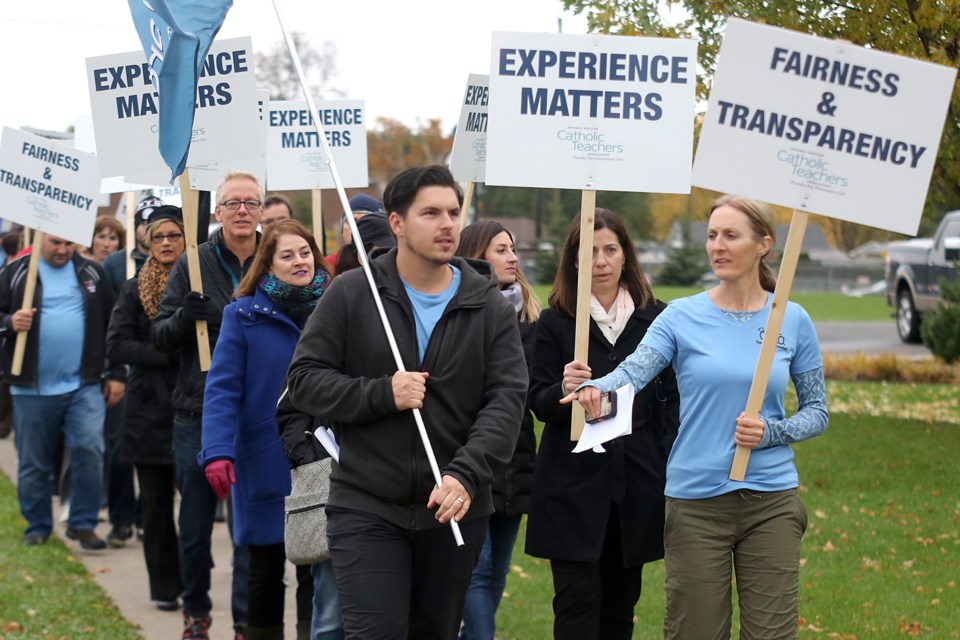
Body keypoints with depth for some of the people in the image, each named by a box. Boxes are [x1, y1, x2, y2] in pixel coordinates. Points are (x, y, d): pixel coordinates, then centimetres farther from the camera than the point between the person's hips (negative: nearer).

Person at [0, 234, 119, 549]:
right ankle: (37, 528, 22)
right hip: (33, 389, -1)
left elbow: (113, 325, 12)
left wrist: (116, 375, 10)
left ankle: (83, 523, 0)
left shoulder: (91, 273, 9)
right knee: (33, 463, 7)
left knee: (89, 449, -12)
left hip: (85, 386, 1)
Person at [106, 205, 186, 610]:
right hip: (150, 410, 1)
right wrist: (168, 355, -13)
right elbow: (117, 346, -3)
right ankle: (165, 587, 14)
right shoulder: (135, 290, 7)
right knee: (156, 503, 5)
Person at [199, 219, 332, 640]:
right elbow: (222, 388, -8)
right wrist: (217, 451, -20)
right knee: (265, 574, 10)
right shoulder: (244, 315, -3)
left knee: (318, 574, 2)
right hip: (265, 467, -1)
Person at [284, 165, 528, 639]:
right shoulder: (351, 294, -1)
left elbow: (506, 400, -6)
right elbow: (304, 381, -1)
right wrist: (381, 394, -18)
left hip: (455, 509, 3)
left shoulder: (490, 308, 3)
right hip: (366, 508, -2)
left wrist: (466, 475, -22)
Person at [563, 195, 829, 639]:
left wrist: (770, 432, -12)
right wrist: (596, 387, -39)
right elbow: (633, 371, -16)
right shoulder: (683, 317, 0)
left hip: (771, 501, 1)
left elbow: (817, 413, 8)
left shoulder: (792, 321, 3)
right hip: (696, 501, -1)